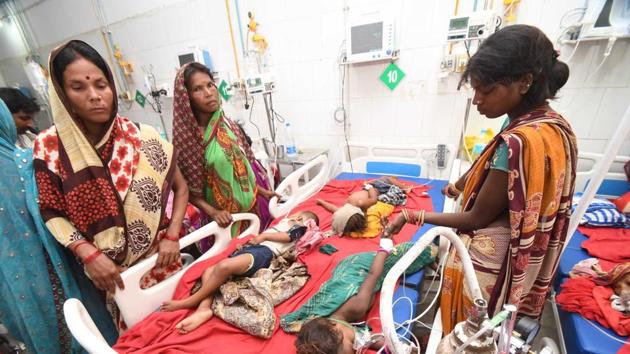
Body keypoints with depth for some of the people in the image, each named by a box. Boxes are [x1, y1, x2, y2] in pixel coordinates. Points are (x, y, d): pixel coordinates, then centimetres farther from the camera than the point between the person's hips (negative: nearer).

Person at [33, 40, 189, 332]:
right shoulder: (49, 147, -8)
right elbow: (52, 212, -1)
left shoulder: (142, 136, -11)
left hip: (160, 259, 0)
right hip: (108, 269, 1)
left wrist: (172, 236, -10)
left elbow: (180, 188, -2)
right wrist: (88, 254, -15)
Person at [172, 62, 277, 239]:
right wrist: (213, 212, -21)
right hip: (226, 216, -5)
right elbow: (187, 189, -10)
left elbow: (243, 164, 5)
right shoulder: (185, 137, -17)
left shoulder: (226, 124, -2)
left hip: (252, 205, 5)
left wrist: (262, 191, 5)